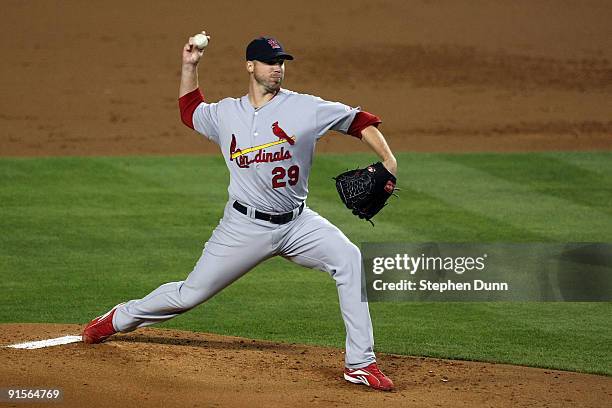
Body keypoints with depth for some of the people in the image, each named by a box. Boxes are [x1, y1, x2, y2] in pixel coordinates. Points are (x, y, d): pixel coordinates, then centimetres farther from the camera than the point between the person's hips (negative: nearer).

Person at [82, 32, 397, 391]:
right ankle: (120, 319, 33)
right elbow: (189, 112, 25)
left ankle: (360, 363, -19)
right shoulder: (226, 113, 4)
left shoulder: (305, 108, -5)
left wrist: (387, 161, -19)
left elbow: (358, 121, -6)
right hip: (245, 226, 0)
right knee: (191, 293, 5)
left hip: (297, 223, 0)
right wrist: (189, 66, 13)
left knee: (350, 261, -24)